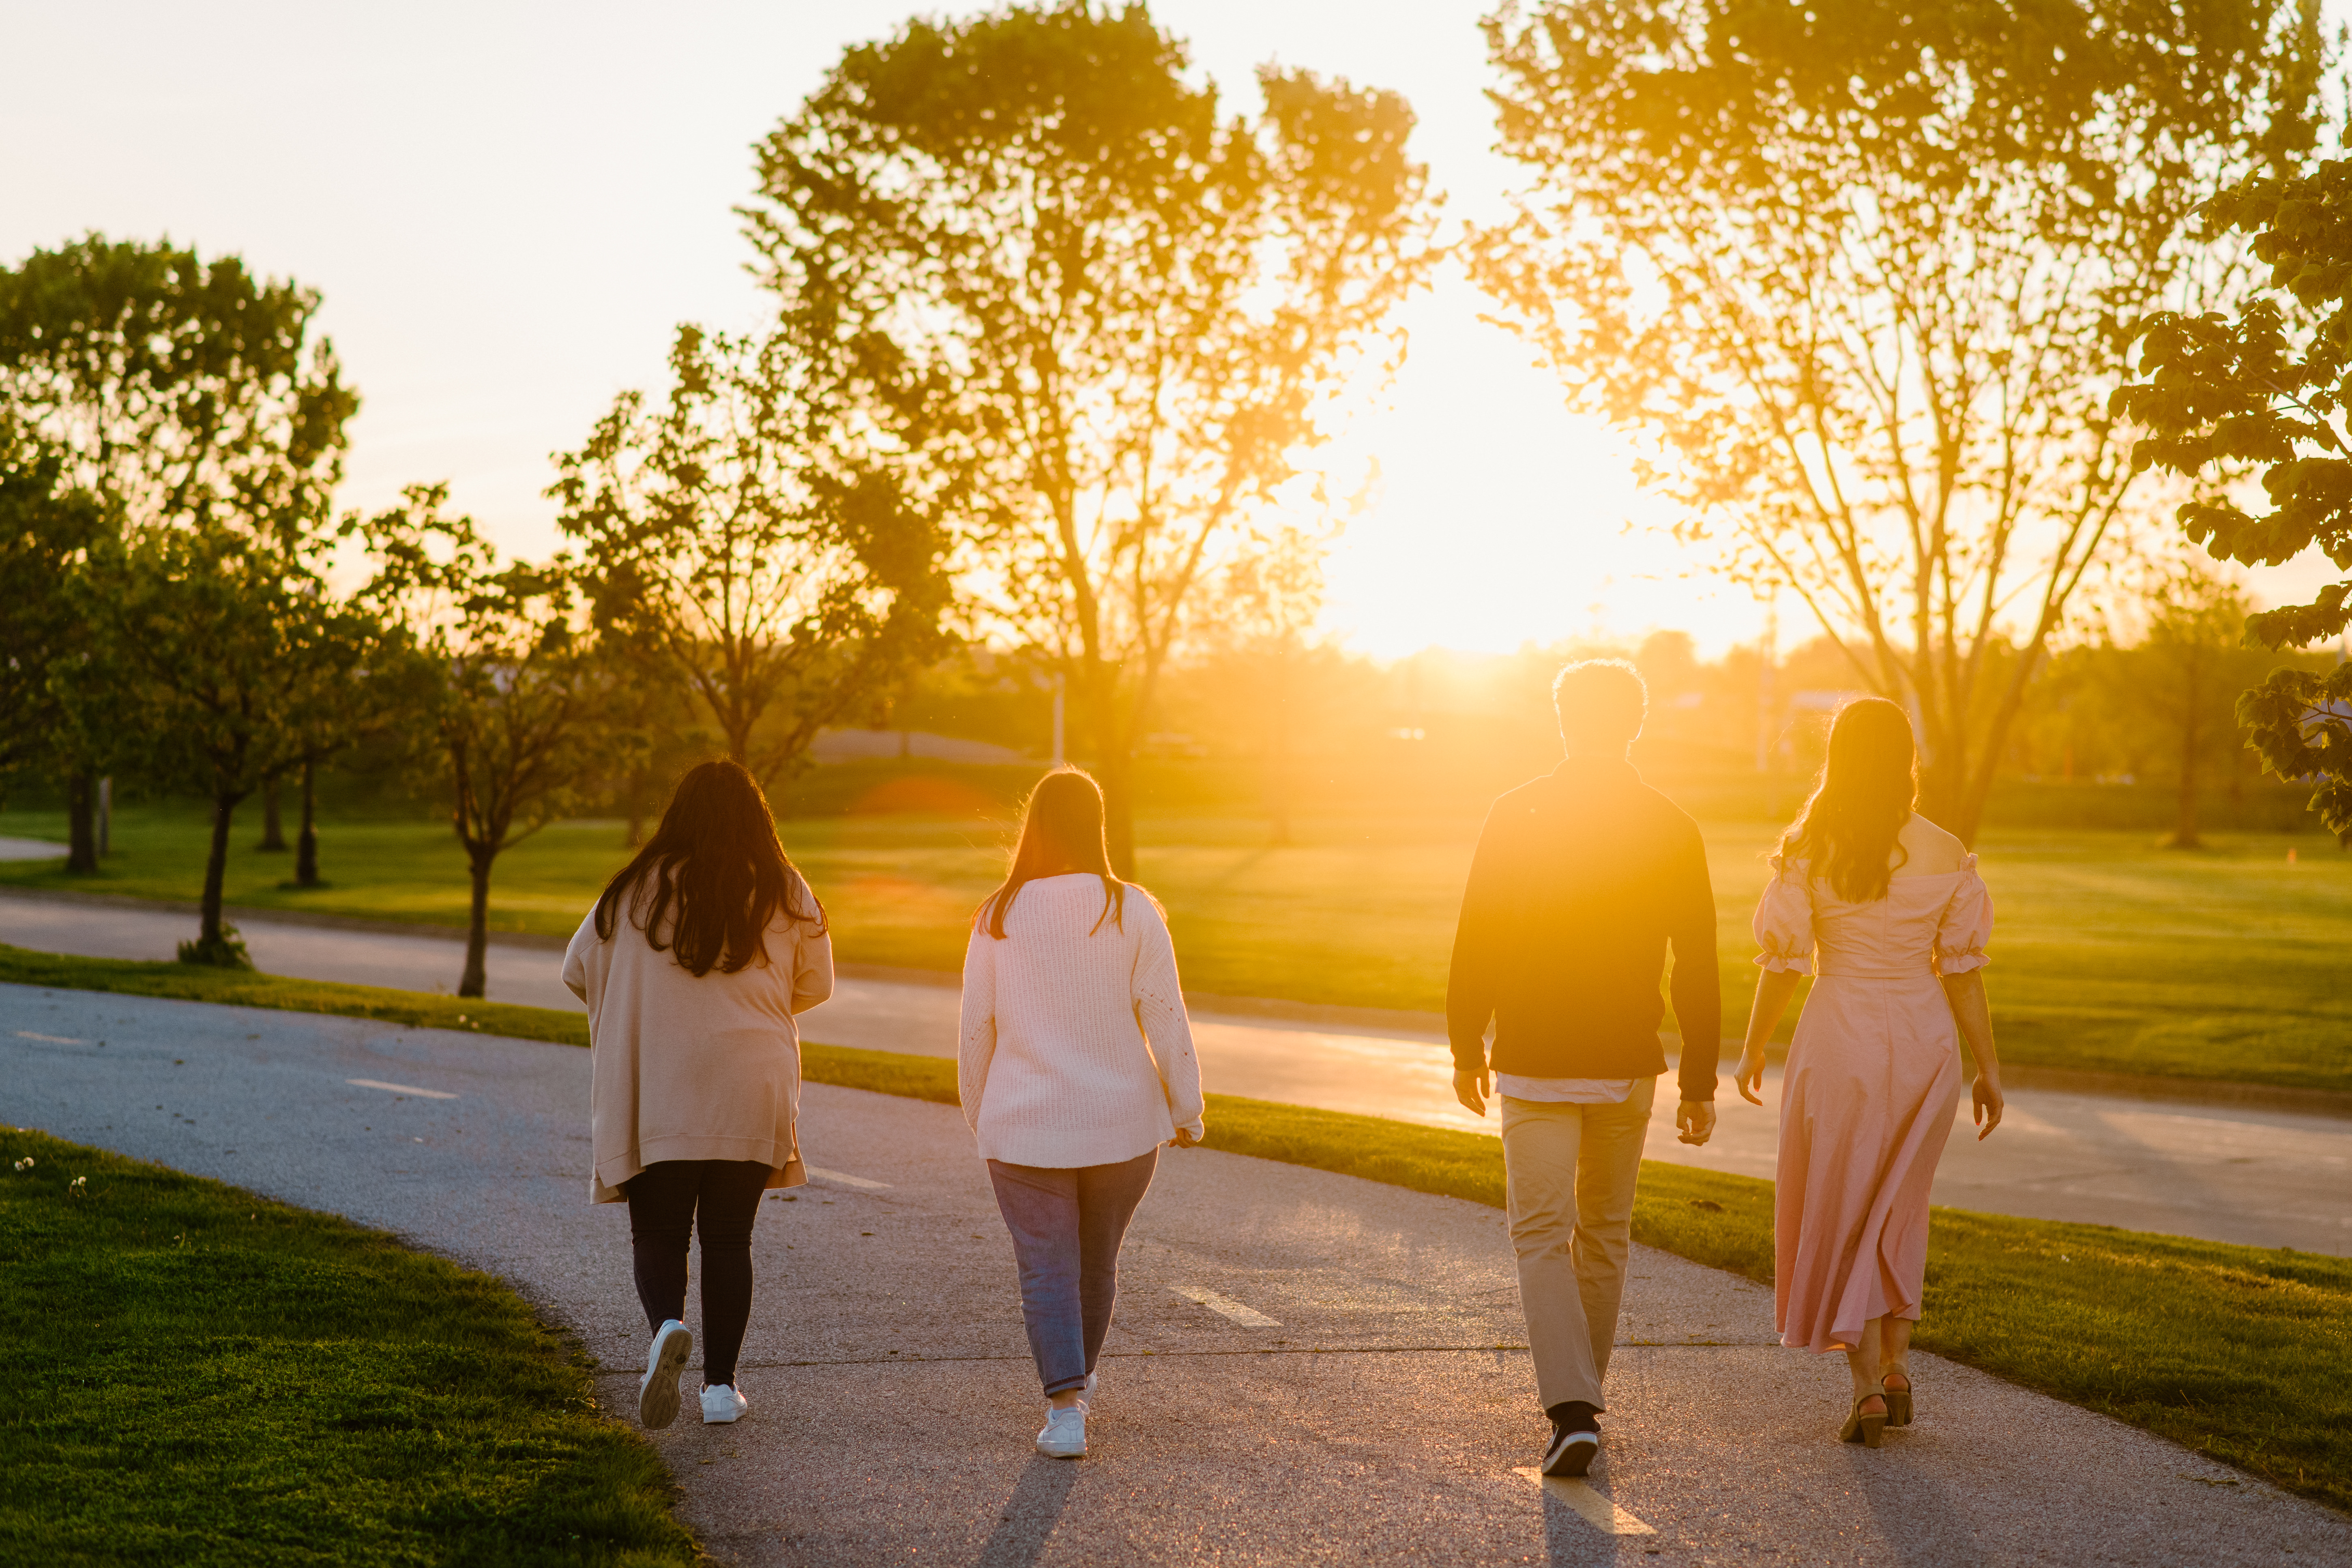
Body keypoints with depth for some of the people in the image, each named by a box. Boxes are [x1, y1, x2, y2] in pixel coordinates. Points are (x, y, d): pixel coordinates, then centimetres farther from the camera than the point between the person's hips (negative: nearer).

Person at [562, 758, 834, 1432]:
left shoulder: (638, 890, -2)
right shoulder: (787, 894, 0)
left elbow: (579, 968, 7)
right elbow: (815, 985, 11)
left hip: (656, 1094, -1)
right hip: (753, 1094, 1)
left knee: (657, 1234, 9)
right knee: (728, 1237, 12)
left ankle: (667, 1326, -20)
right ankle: (721, 1386, 12)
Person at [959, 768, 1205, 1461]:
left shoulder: (999, 918, -4)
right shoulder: (1131, 911, -7)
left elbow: (976, 1032, 1)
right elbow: (1165, 1019, -8)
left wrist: (982, 1121, 14)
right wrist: (1187, 1110, 2)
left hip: (1026, 1128, -1)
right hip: (1122, 1124, 1)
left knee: (1047, 1271, 3)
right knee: (1097, 1261, 20)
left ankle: (1065, 1408, -11)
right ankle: (1077, 1380, 39)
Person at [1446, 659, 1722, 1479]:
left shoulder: (1514, 816, -7)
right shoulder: (1672, 830, -2)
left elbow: (1475, 944, -4)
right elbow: (1697, 969, -1)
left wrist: (1465, 1049, 8)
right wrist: (1699, 1082, 6)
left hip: (1533, 1065, -2)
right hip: (1627, 1069, 2)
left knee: (1542, 1236, 0)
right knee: (1605, 1232, 17)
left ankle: (1573, 1409, -15)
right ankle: (1581, 1395, 29)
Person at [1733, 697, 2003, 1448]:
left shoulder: (1807, 849, -8)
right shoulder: (1947, 854, -2)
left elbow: (1783, 962, -7)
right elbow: (1963, 969, -1)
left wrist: (1752, 1049, 6)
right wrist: (1989, 1069, 5)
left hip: (1840, 1040, -3)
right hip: (1925, 1042, 3)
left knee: (1839, 1216, 9)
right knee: (1899, 1209, 21)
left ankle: (1867, 1386, 2)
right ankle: (1896, 1365, 18)